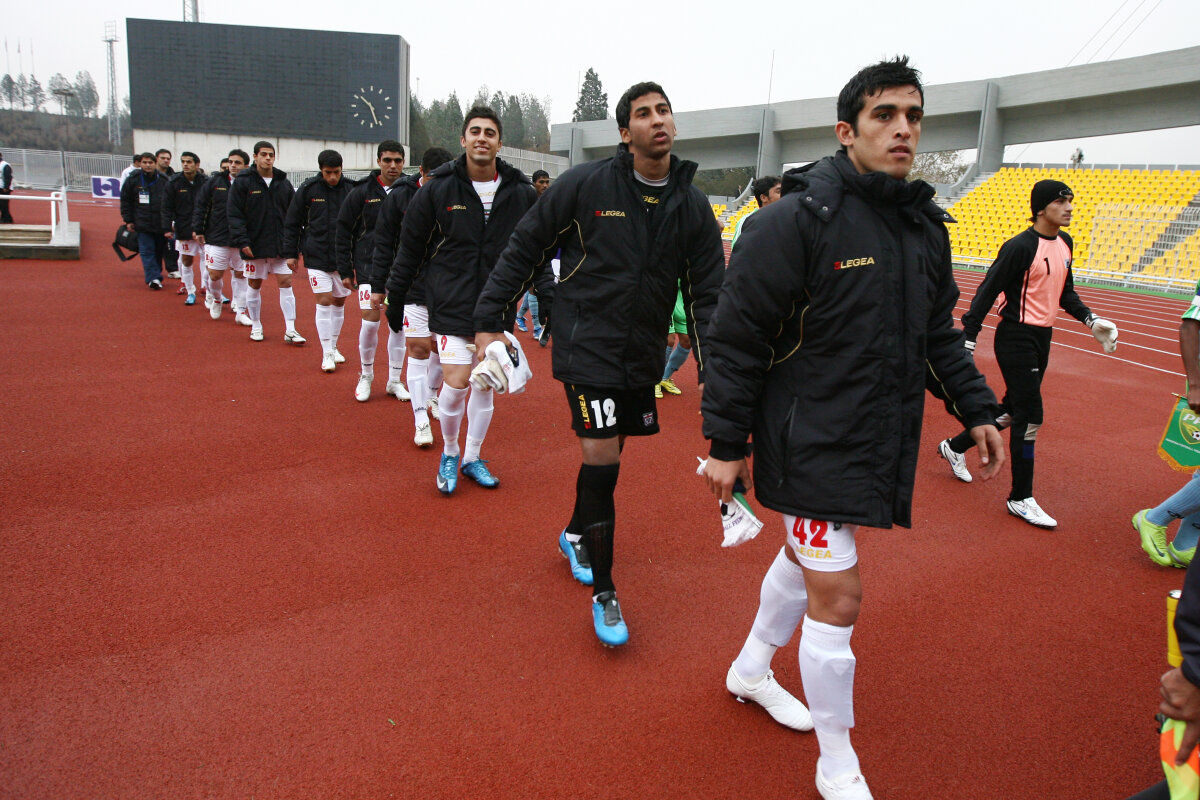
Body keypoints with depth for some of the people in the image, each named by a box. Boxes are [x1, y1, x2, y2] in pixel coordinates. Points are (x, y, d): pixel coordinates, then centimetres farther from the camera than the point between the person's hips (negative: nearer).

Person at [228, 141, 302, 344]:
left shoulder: (284, 183, 8)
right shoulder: (242, 182, -3)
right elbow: (234, 214, -7)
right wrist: (242, 241, -15)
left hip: (281, 245, 2)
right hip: (254, 246, -2)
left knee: (286, 284, -2)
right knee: (254, 286, 8)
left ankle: (290, 330, 0)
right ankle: (256, 327, 22)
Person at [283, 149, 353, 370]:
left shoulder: (350, 190, -1)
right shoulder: (307, 189, -3)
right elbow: (292, 223, 4)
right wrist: (290, 252, 2)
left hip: (344, 258, 2)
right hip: (316, 258, -2)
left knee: (339, 302, 11)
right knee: (324, 302, -7)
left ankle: (333, 347, 27)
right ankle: (327, 354, 0)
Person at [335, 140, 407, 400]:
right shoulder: (362, 192, -2)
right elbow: (343, 231, 3)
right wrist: (345, 271, 0)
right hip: (369, 266, -1)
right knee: (370, 321, -7)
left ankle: (394, 380, 19)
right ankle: (366, 375, 16)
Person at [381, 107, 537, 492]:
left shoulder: (522, 192, 0)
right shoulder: (438, 188, -4)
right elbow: (410, 245, 3)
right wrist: (394, 294, 7)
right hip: (452, 305, -2)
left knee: (484, 386, 11)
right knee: (456, 383, -10)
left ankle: (472, 459, 30)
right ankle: (449, 453, 17)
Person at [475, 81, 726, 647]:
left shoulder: (692, 205, 1)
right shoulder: (586, 184, -10)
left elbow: (706, 295, 3)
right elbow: (525, 248, -2)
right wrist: (489, 321, -5)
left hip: (643, 353, 5)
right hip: (586, 344, -4)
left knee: (607, 455, 15)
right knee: (601, 459, -10)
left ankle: (576, 535, 46)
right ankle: (603, 593, 6)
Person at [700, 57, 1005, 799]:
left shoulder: (925, 225, 7)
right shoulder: (796, 219, -17)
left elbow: (940, 332, 19)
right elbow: (736, 339, -15)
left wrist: (978, 408, 13)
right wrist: (725, 445, -13)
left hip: (880, 441, 8)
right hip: (812, 444, -8)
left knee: (807, 556, 23)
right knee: (838, 597, -2)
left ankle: (752, 669, 48)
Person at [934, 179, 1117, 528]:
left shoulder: (1064, 243, 10)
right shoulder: (1020, 247, -16)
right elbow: (987, 292, -16)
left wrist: (1090, 319, 10)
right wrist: (968, 339, -20)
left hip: (1041, 338, 9)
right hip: (1016, 338, -9)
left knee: (1014, 408, 16)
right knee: (1030, 415, -7)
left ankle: (955, 447, 37)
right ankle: (1021, 499, 4)